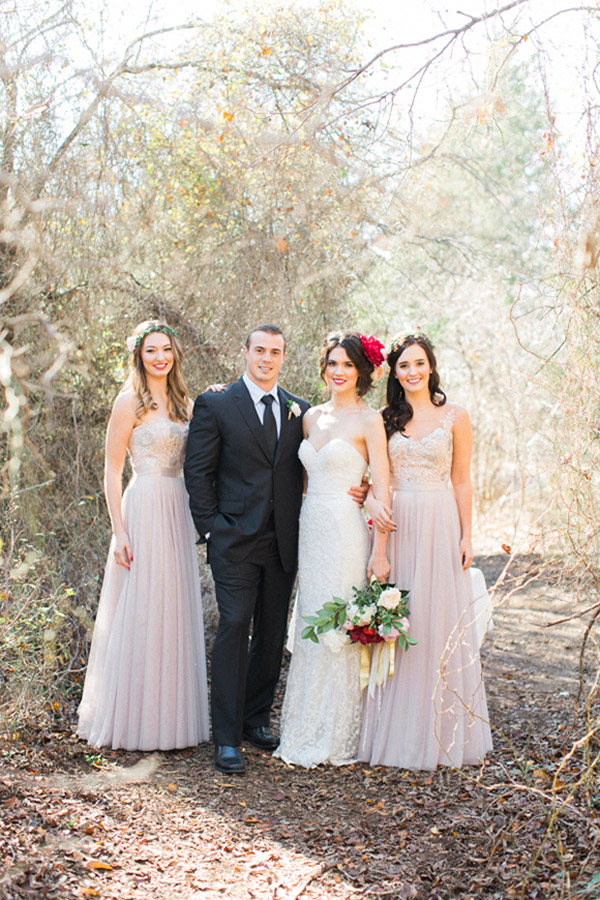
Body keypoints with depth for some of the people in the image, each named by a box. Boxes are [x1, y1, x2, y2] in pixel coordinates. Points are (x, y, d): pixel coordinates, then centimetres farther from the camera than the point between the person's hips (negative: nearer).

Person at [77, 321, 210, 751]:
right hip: (144, 509, -6)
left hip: (178, 511, 7)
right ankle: (134, 719, 10)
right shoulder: (130, 401, -6)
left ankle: (173, 715, 21)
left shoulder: (184, 402, 13)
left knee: (176, 612, 10)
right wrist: (119, 532, -13)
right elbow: (112, 471, -7)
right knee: (140, 613, -2)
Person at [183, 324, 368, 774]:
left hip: (283, 542, 4)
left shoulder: (299, 410, 12)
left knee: (273, 633, 10)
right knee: (234, 627, -8)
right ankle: (227, 737, -2)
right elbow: (198, 471, -2)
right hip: (235, 539, -4)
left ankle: (257, 718, 26)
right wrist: (210, 529, -7)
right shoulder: (215, 404, 0)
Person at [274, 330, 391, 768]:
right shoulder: (312, 416, 12)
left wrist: (379, 551, -13)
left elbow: (382, 488, -9)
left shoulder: (369, 420, -6)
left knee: (338, 631, -2)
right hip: (309, 529, 6)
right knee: (309, 629, 10)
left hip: (345, 531, -6)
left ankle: (336, 737, 10)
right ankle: (306, 732, 20)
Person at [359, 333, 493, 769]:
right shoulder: (386, 418, 8)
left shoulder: (455, 415, 2)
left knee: (438, 622, 1)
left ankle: (440, 731, 14)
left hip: (439, 525, -2)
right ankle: (396, 730, 13)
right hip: (395, 525, 2)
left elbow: (462, 481, 2)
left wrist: (466, 535, -2)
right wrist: (373, 501, -13)